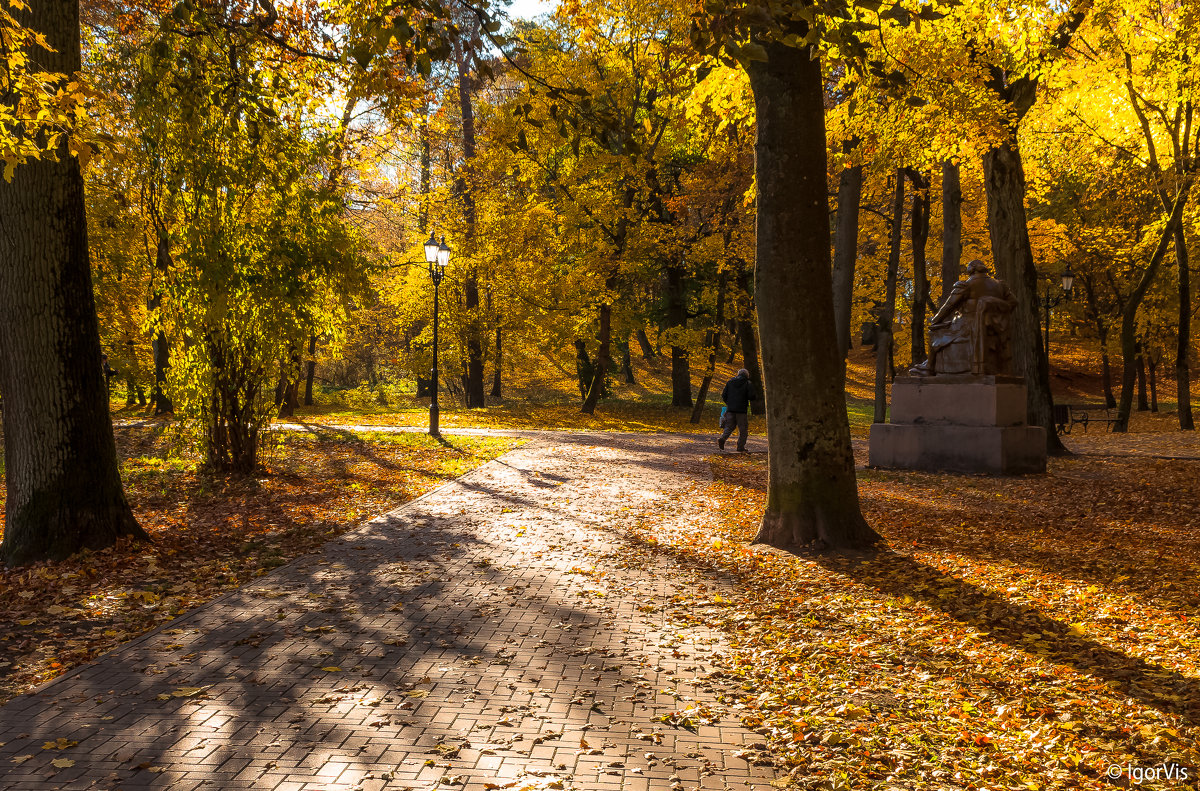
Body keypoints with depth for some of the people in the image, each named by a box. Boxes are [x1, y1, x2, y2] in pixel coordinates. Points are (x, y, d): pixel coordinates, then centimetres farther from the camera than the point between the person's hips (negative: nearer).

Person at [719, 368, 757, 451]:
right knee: (743, 429, 8)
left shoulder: (730, 382, 9)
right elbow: (751, 396, -11)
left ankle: (722, 439, -13)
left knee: (729, 426, 11)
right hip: (741, 410, -3)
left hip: (730, 409, 4)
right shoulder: (748, 383, -2)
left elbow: (724, 395, 7)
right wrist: (756, 398, 11)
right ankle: (741, 446, 8)